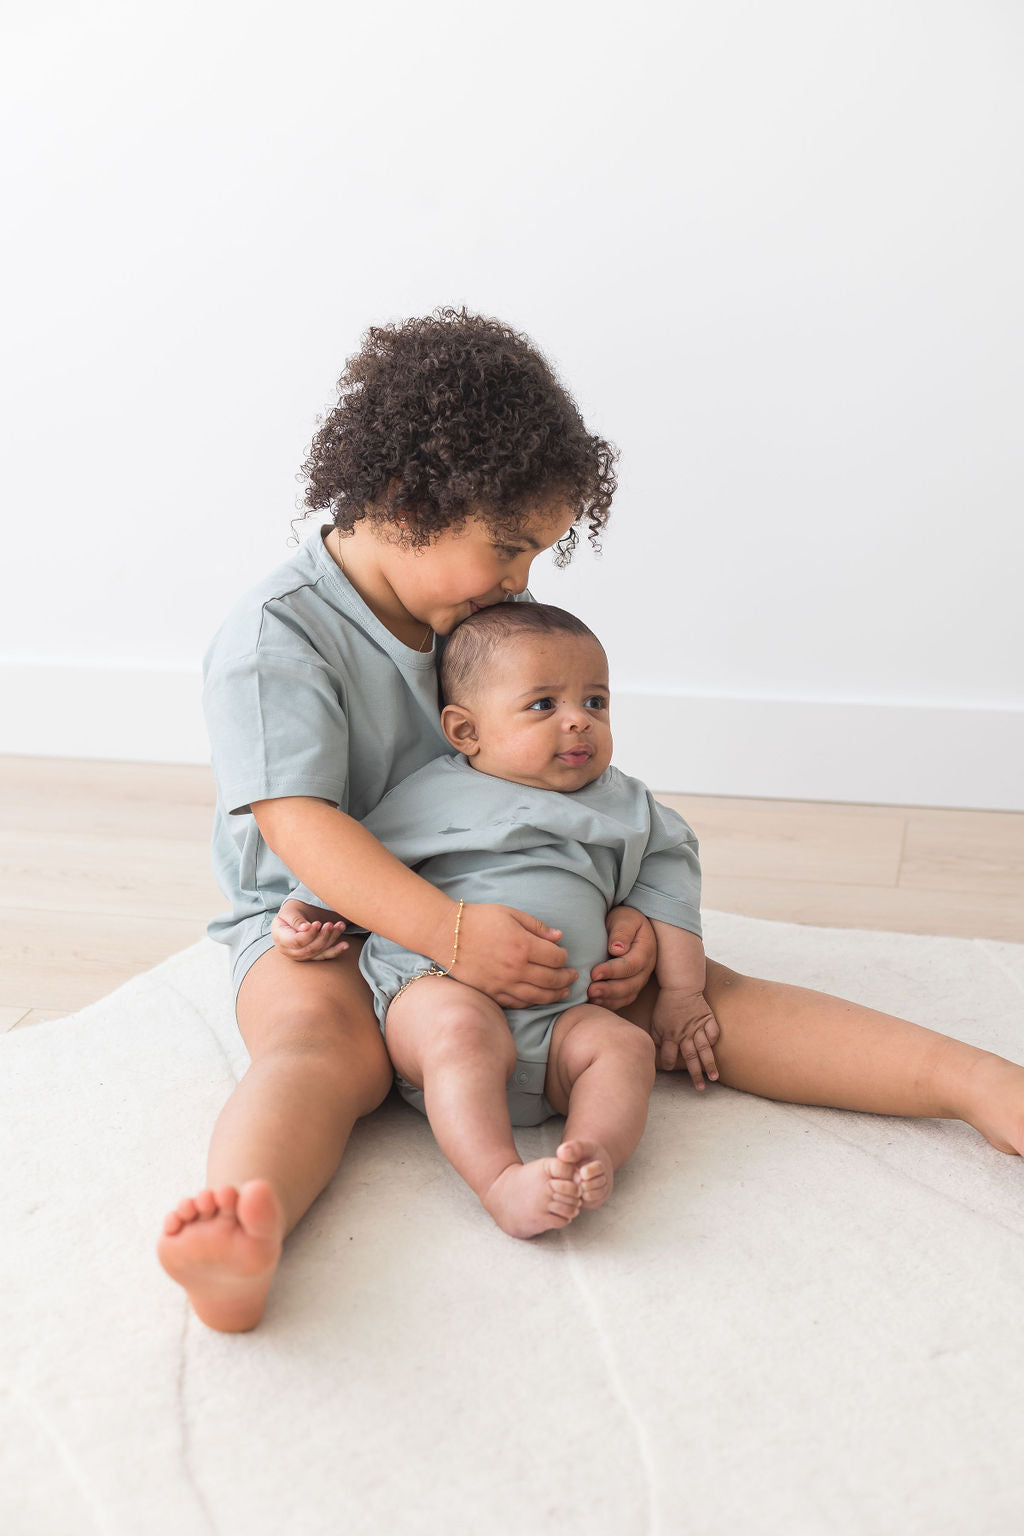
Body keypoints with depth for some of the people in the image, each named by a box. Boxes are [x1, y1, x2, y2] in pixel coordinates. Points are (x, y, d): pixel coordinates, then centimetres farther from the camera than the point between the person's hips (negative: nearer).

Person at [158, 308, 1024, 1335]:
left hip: (514, 909, 6)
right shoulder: (275, 638, -12)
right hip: (320, 920, -5)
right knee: (321, 1041, -38)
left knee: (693, 991, -10)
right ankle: (240, 1240, -68)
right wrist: (450, 931, -35)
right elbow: (300, 827, -23)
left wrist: (619, 913, -7)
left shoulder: (488, 621, 9)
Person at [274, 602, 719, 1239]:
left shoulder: (621, 805, 18)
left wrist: (682, 993, 17)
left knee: (625, 1044, -23)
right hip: (439, 984, -4)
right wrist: (305, 913, 1)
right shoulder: (437, 794, 8)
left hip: (559, 1014, 4)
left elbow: (665, 882, 23)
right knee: (464, 1029, -36)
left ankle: (593, 1154, -41)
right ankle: (503, 1182, -47)